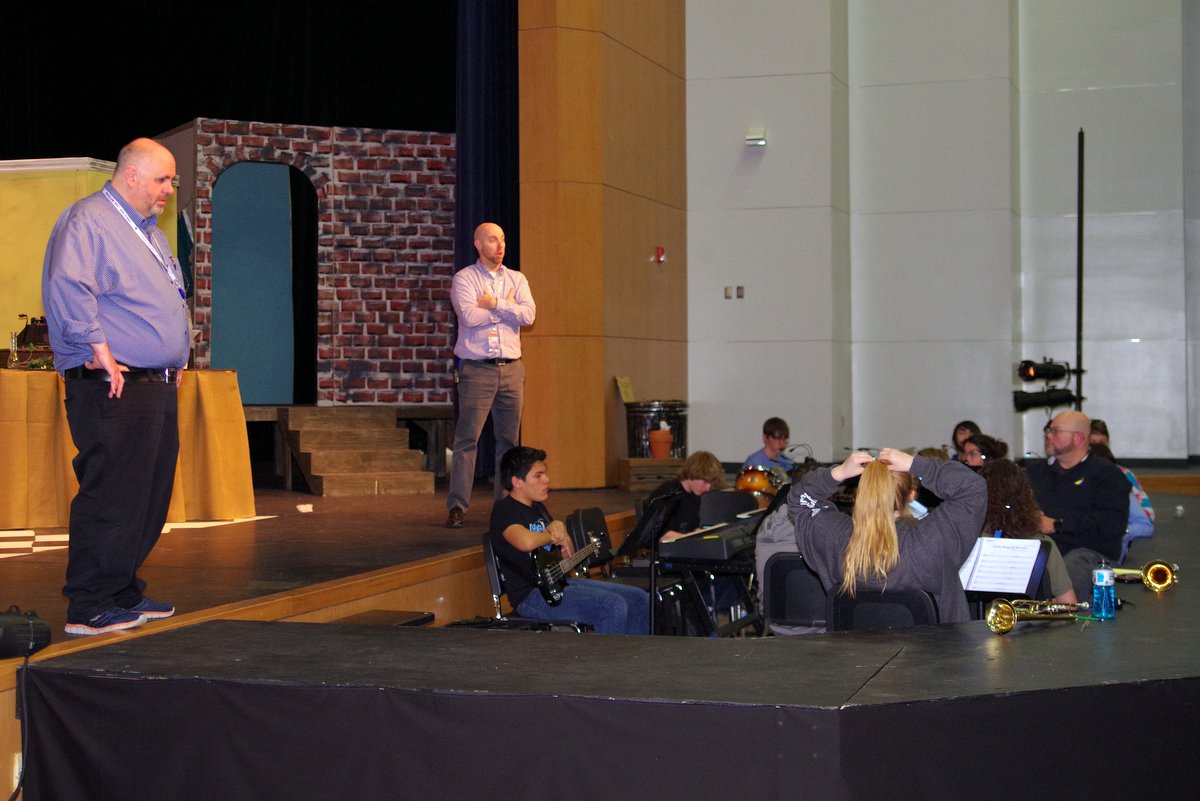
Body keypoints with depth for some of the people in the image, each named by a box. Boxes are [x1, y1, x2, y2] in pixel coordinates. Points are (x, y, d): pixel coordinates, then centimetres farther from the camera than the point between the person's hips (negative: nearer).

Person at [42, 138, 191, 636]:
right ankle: (88, 609, -2)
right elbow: (66, 286, -23)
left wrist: (176, 357, 21)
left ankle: (123, 594, 22)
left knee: (149, 498, 12)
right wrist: (100, 353, -23)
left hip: (157, 386, 10)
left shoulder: (147, 231, 23)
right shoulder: (88, 221, -9)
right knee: (110, 497, -8)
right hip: (114, 389, -10)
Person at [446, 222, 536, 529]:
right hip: (476, 369, -4)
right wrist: (507, 308, -2)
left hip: (512, 368, 4)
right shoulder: (464, 278, 2)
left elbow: (528, 315, -4)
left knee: (509, 439, 6)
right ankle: (457, 506, -6)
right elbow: (470, 316, -14)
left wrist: (494, 304, -8)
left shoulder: (517, 279, 13)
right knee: (467, 439, -7)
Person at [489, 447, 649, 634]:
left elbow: (569, 557, 19)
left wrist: (559, 528, -2)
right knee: (613, 606, -26)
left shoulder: (538, 508, 19)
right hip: (530, 595, -9)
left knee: (640, 599, 3)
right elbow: (526, 542, -32)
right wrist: (553, 535, -10)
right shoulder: (504, 510, -9)